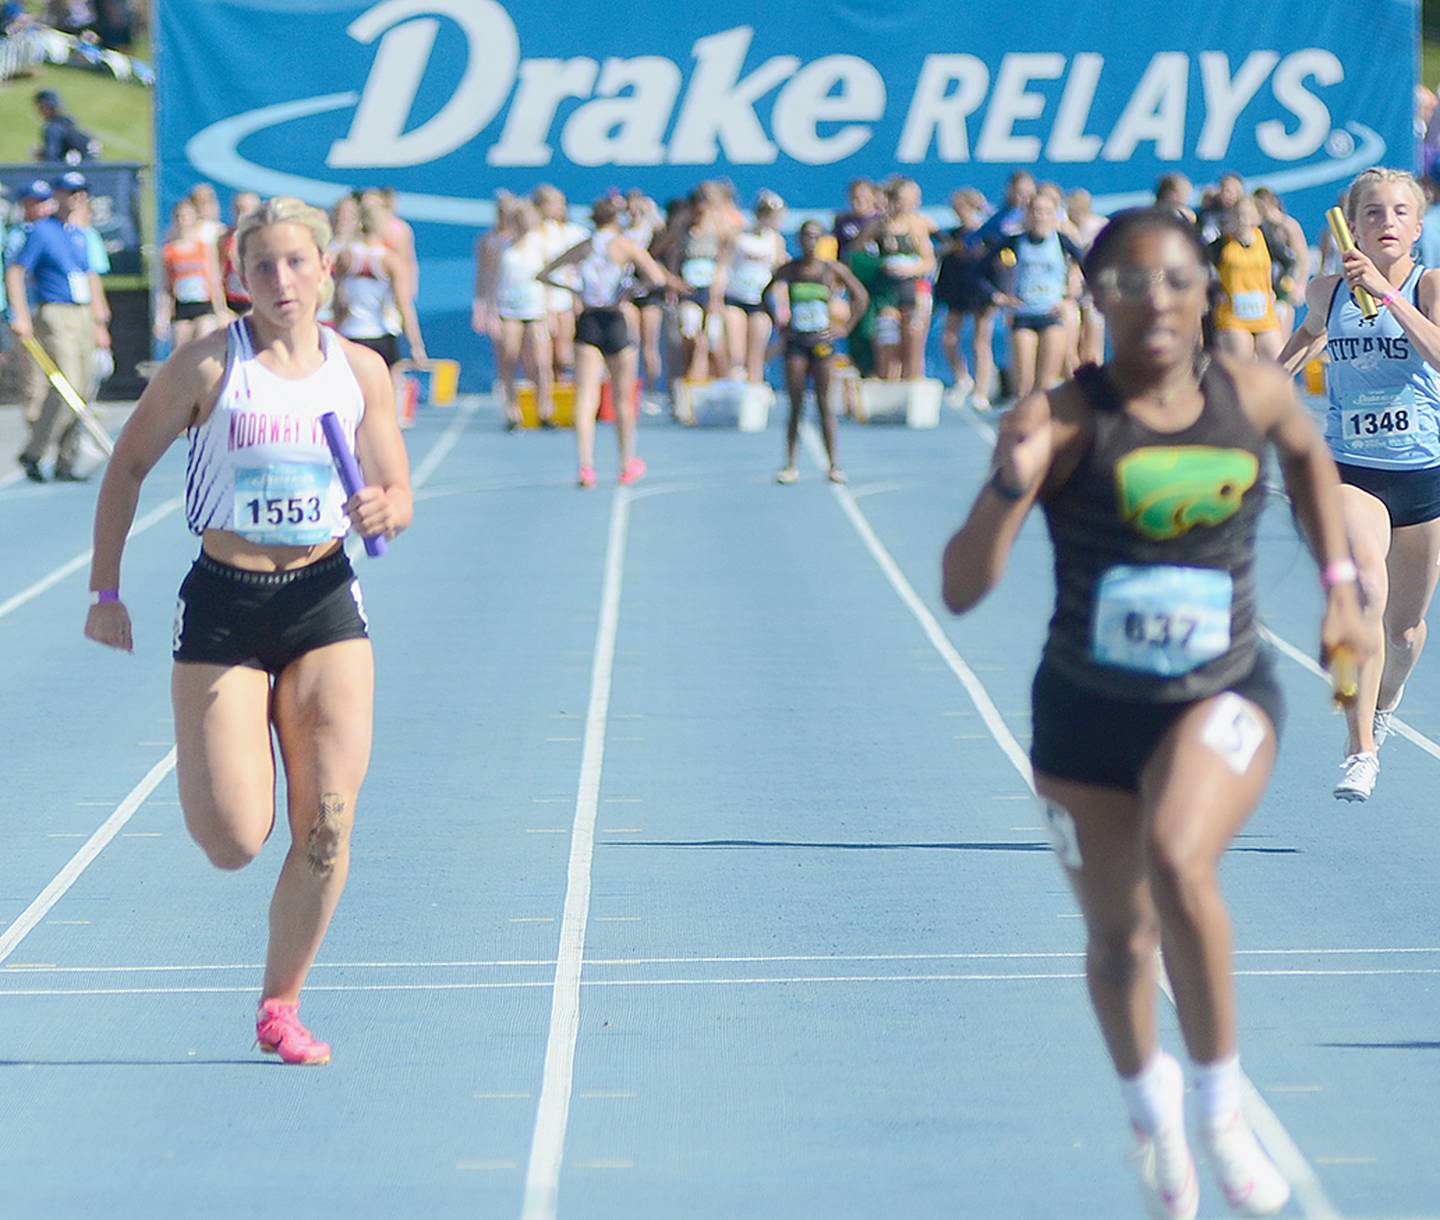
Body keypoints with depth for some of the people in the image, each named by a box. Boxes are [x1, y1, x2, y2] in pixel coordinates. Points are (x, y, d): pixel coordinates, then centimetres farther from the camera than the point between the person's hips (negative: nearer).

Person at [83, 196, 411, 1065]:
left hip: (325, 602, 3)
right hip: (223, 604, -2)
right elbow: (129, 465, 3)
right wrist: (105, 589, 0)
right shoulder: (209, 364, -4)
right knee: (234, 843, -7)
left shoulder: (361, 371, 5)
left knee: (327, 829, -6)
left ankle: (281, 1007, 12)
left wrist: (383, 511, -13)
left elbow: (399, 493, 12)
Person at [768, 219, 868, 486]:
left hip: (822, 341, -1)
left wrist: (846, 329, 0)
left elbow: (861, 297, 4)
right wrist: (779, 325, 5)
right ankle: (791, 466, 3)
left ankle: (833, 465, 4)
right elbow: (767, 296, 13)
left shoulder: (834, 270, -1)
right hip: (796, 343, 1)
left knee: (824, 404, -1)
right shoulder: (788, 270, 3)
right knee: (796, 405, 0)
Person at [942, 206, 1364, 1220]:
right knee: (1118, 938, 14)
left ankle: (1221, 1106, -11)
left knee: (1177, 858, -30)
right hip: (1089, 715, 0)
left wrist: (1339, 582, 12)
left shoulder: (1252, 393, -7)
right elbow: (961, 590, -21)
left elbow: (1309, 454, 20)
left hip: (1223, 699, 0)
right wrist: (1013, 487, -37)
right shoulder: (1067, 419, -16)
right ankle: (1149, 1100, 47)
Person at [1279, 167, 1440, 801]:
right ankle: (1360, 750, -28)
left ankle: (1383, 707, 47)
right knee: (1364, 587, -28)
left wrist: (1385, 292, -32)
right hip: (1350, 469, 0)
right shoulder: (1327, 291, 2)